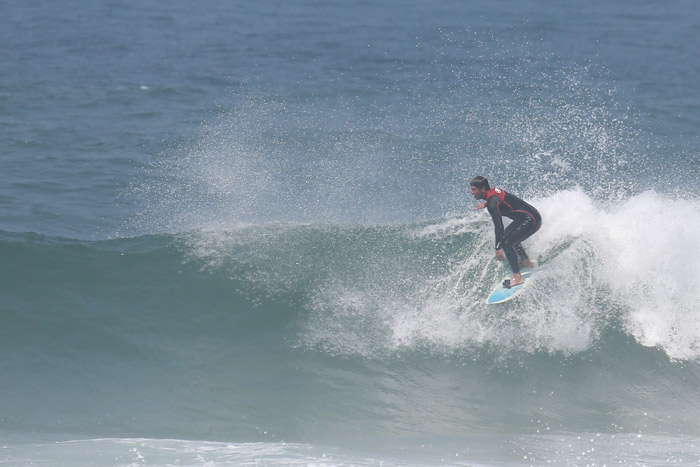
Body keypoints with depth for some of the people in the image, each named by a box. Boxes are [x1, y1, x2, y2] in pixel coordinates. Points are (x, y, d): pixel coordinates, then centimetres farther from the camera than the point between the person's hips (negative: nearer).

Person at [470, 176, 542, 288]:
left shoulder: (492, 204, -23)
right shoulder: (494, 191, 4)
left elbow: (499, 227, -27)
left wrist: (498, 248, -27)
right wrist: (485, 204, 45)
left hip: (531, 220, -11)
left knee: (506, 242, -18)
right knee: (507, 234, 29)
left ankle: (517, 277, -16)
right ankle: (526, 262, 41)